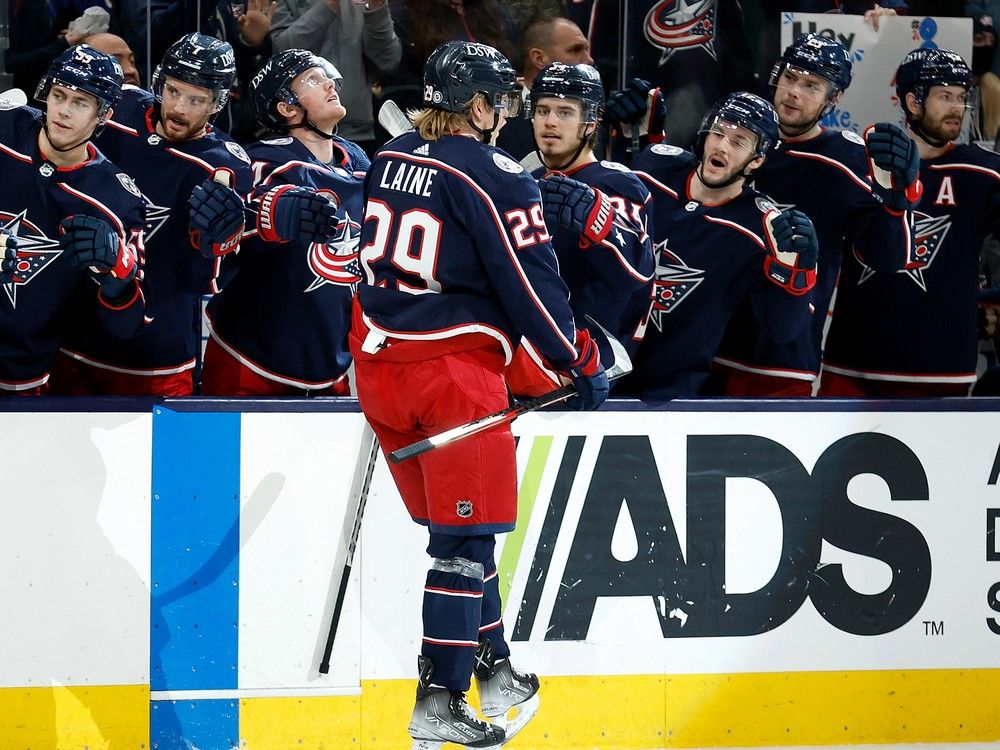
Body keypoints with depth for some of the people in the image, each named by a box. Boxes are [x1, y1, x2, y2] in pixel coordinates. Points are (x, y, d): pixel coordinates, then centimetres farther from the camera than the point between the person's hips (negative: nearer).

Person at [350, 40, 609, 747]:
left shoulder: (388, 161, 9)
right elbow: (531, 285, -11)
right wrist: (583, 364, 1)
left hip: (380, 364, 7)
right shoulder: (494, 178, -12)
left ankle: (496, 670, 24)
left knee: (454, 524, 17)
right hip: (454, 373, -7)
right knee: (464, 537, -1)